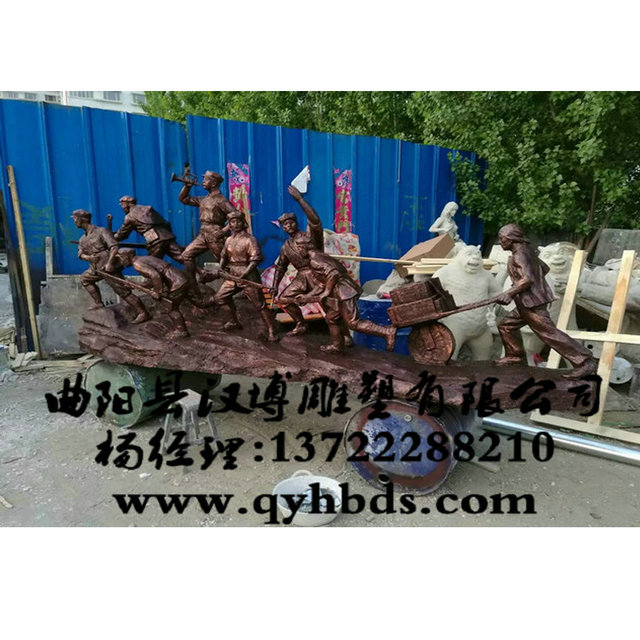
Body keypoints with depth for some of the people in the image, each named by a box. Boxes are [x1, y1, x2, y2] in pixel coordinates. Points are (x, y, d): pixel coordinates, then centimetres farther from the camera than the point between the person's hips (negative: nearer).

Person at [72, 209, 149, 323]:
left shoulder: (101, 231, -10)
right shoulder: (83, 239, 15)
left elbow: (114, 246, -20)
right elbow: (80, 254, 9)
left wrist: (109, 263, -30)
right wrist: (88, 257, -14)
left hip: (110, 268, -9)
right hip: (97, 269, 9)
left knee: (123, 291, -13)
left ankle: (142, 313, -13)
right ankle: (98, 303, 24)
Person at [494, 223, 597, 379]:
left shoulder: (519, 255, -15)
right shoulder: (526, 251, 14)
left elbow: (527, 279, -26)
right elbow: (545, 268, 23)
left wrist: (509, 293, -24)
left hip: (532, 303, -10)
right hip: (527, 303, 10)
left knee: (549, 333, -11)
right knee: (506, 325, 17)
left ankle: (585, 362, -9)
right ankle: (516, 356, 26)